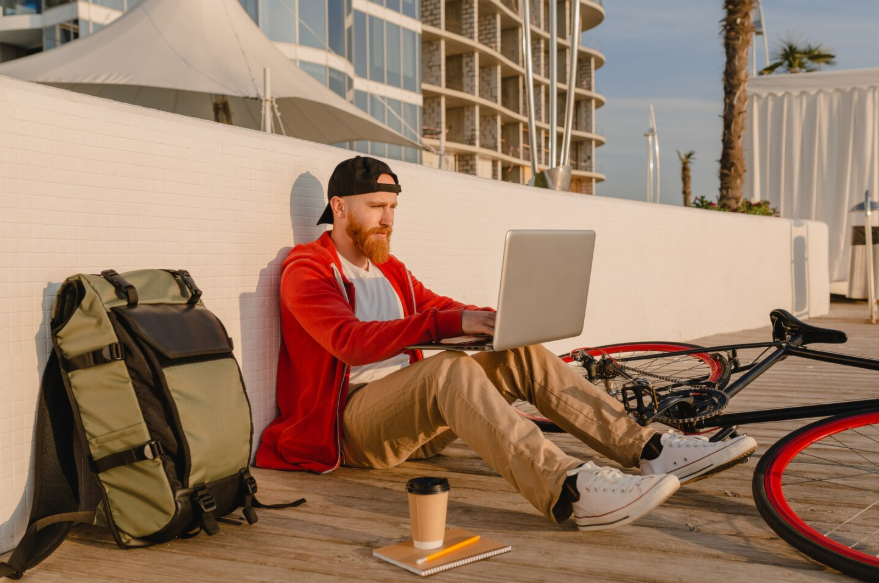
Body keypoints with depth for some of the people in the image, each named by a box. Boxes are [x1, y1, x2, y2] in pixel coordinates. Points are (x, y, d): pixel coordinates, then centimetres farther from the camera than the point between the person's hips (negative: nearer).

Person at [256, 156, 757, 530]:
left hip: (409, 416, 7)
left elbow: (440, 309, 13)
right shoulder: (306, 272, -5)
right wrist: (454, 322, -32)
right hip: (349, 424, -7)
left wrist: (503, 321, -10)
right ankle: (568, 491, -53)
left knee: (522, 353, -10)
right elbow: (352, 341, -22)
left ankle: (650, 449, -18)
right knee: (451, 369, -35)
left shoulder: (390, 269, 22)